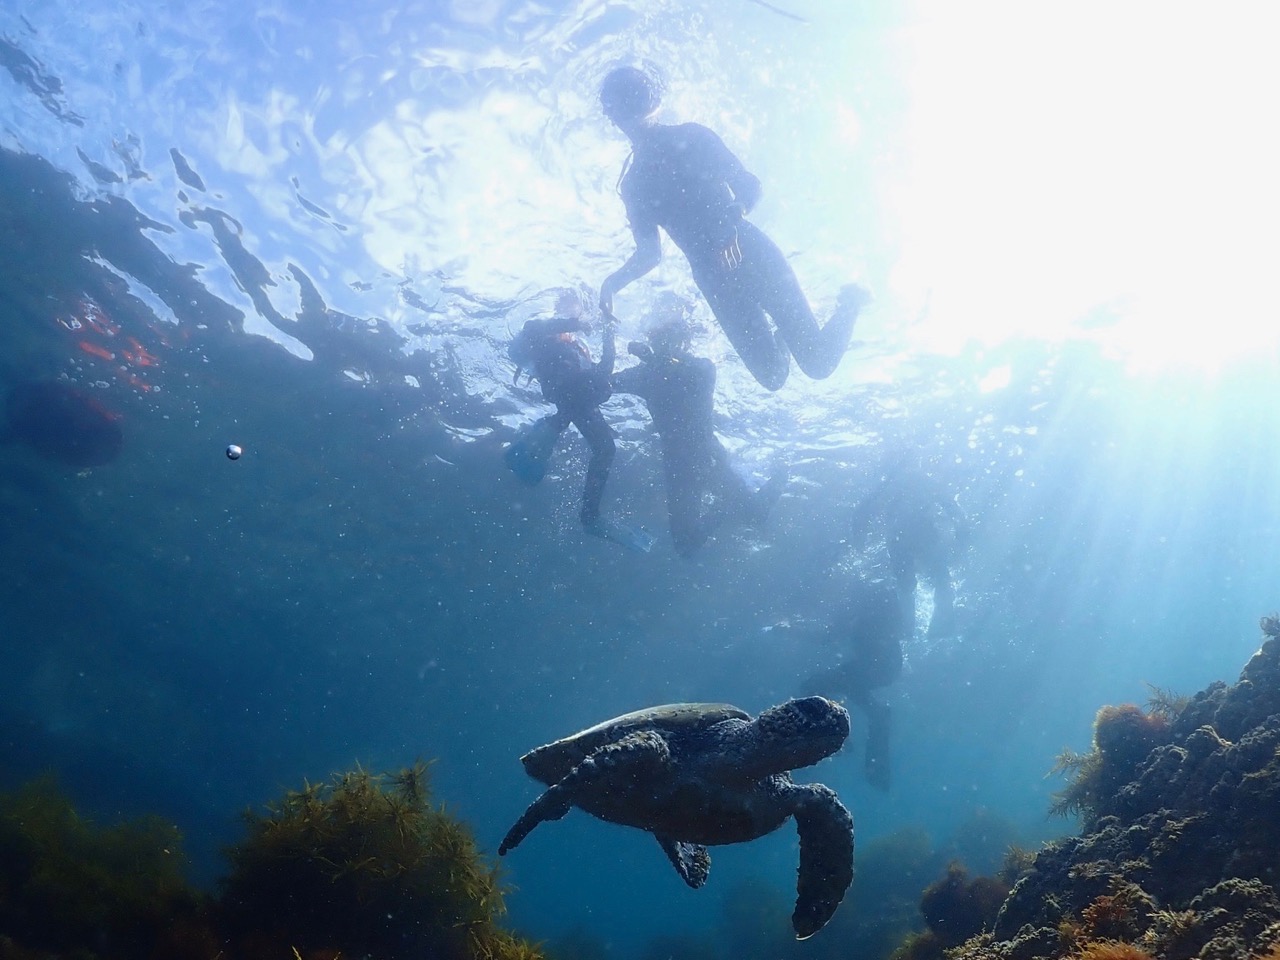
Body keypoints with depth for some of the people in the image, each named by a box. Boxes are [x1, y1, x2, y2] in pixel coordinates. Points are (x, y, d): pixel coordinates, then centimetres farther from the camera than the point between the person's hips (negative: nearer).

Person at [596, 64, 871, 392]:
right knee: (773, 376, -6)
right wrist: (612, 282, 2)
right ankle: (784, 337, 29)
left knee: (818, 362, -8)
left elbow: (750, 187, -1)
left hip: (750, 252, -3)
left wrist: (731, 222, -20)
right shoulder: (632, 186, 14)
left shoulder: (691, 137, 6)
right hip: (715, 279, 3)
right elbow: (649, 254, 17)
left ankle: (849, 300, 23)